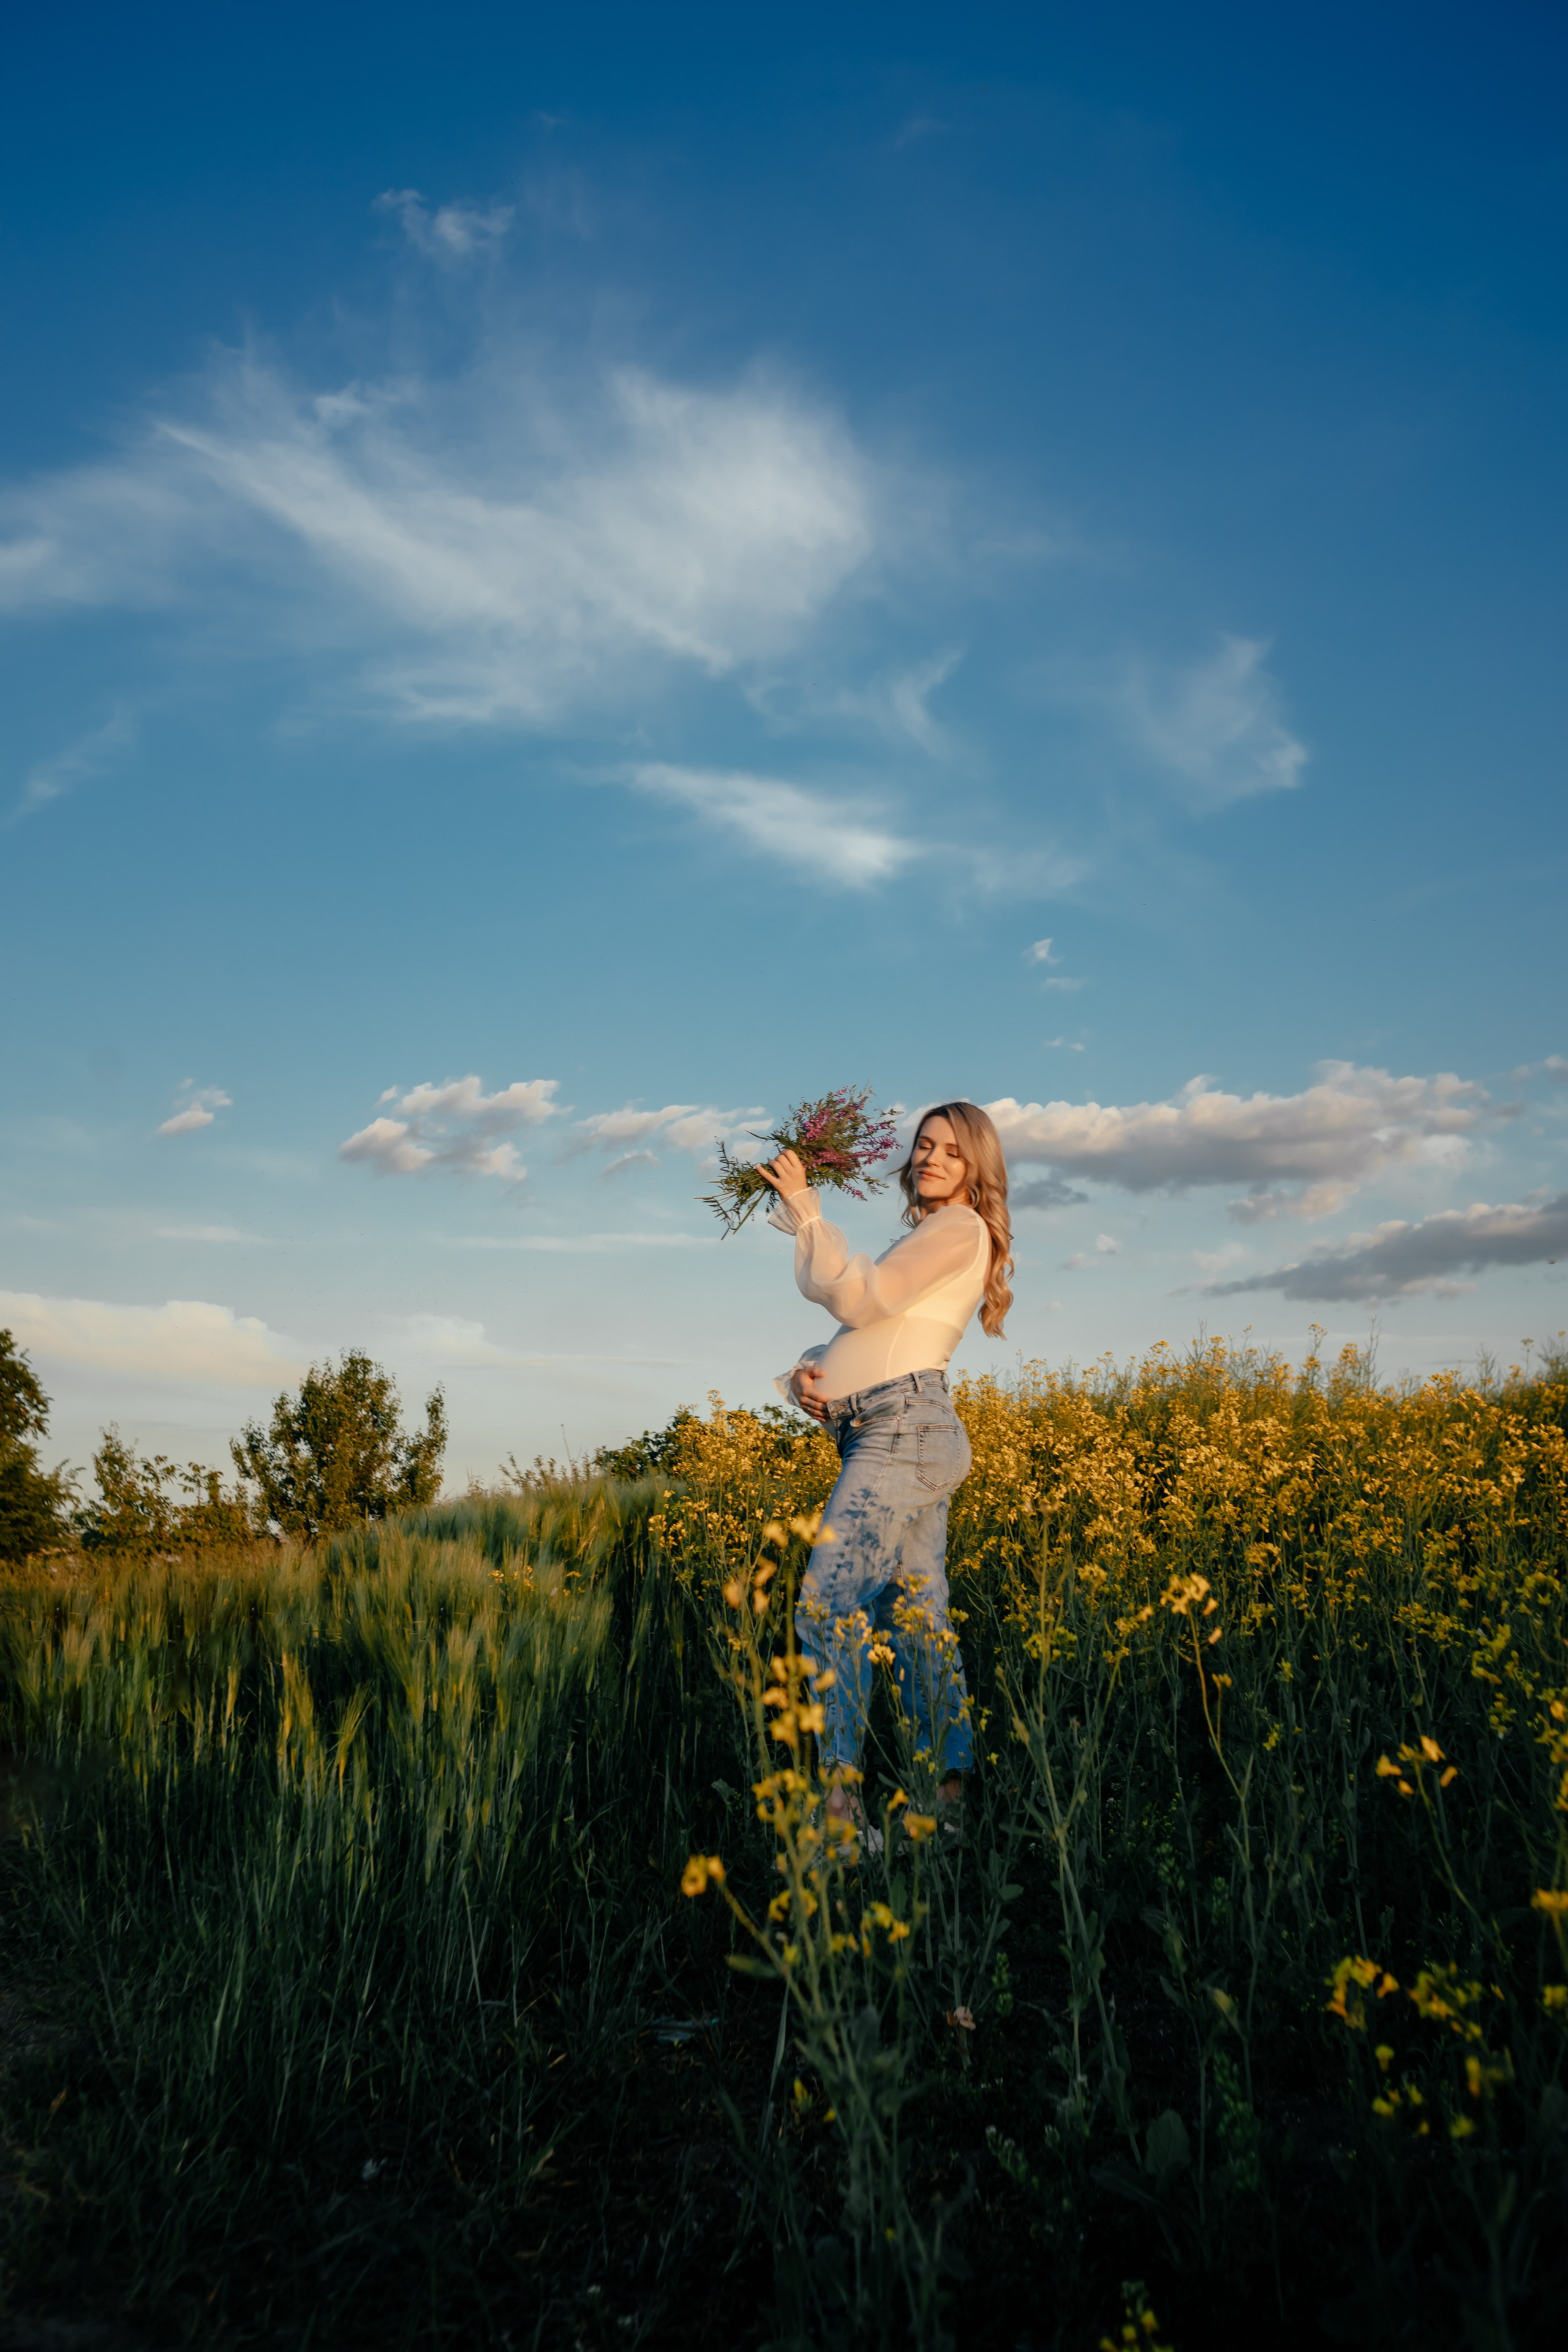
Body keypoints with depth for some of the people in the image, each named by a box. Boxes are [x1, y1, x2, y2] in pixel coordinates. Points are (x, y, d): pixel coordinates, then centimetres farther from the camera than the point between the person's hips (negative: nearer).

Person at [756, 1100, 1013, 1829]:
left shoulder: (962, 1227, -1)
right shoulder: (924, 1238, 26)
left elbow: (861, 1299, -13)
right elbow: (858, 1330, 22)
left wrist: (804, 1209, -9)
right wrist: (805, 1371, 2)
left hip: (904, 1427, -9)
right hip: (878, 1434, 9)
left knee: (829, 1606, -16)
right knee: (917, 1616, 8)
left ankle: (840, 1800, -16)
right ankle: (954, 1787, 14)